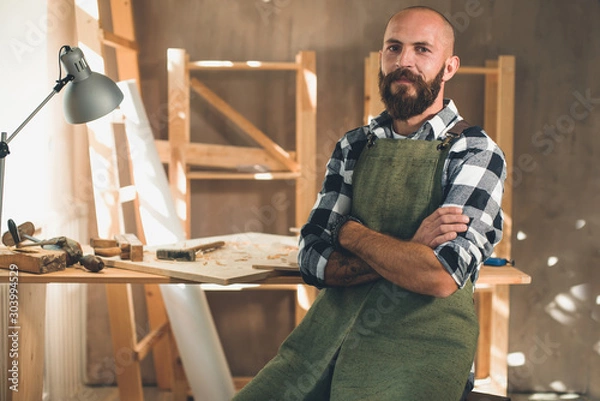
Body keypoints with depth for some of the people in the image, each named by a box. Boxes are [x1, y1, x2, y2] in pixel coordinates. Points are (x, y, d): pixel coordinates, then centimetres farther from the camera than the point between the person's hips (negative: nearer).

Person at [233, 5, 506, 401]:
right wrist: (407, 254, -12)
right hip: (331, 334, 4)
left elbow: (441, 276, -18)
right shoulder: (353, 147, 10)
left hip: (422, 347, -4)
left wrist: (352, 234, -5)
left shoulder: (476, 153, -4)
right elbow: (313, 259, 2)